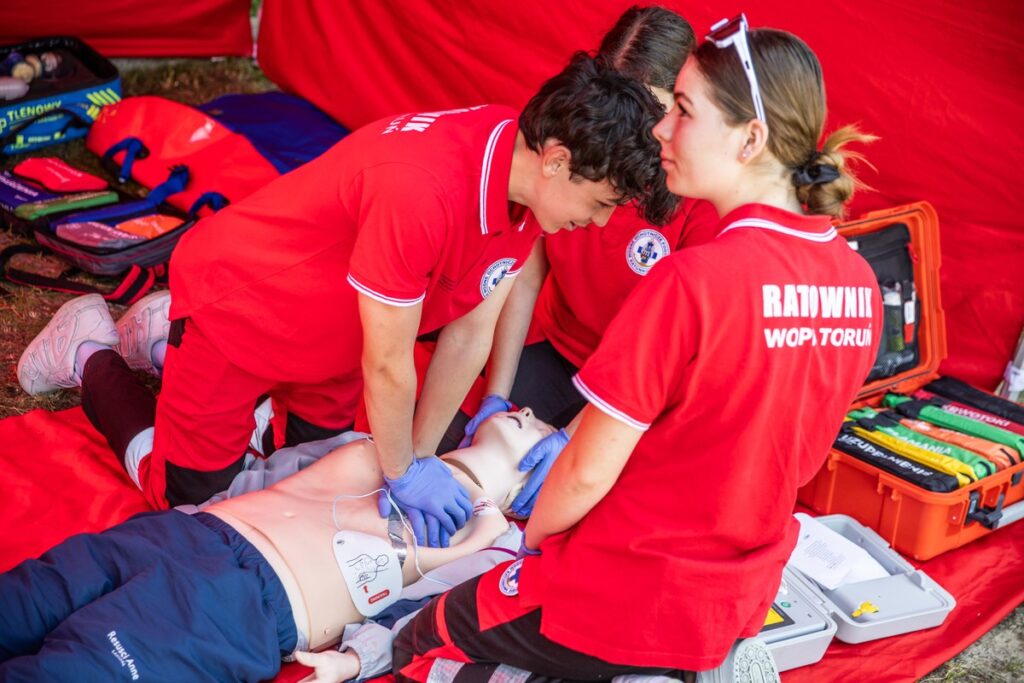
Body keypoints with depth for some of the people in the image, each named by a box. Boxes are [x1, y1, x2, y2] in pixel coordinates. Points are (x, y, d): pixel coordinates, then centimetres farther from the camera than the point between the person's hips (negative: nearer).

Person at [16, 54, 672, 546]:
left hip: (325, 324, 8)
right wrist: (404, 474, -14)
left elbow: (470, 334, -9)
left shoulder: (529, 173, -16)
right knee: (190, 493, 6)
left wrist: (418, 456, -5)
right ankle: (91, 353, 28)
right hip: (235, 298, -7)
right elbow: (387, 367, -30)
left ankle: (169, 339, 34)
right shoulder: (422, 187, -43)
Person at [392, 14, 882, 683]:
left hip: (627, 599, -7)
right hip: (739, 602, 7)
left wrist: (534, 531, 2)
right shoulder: (859, 283, -6)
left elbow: (588, 473, -20)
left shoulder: (693, 280, -28)